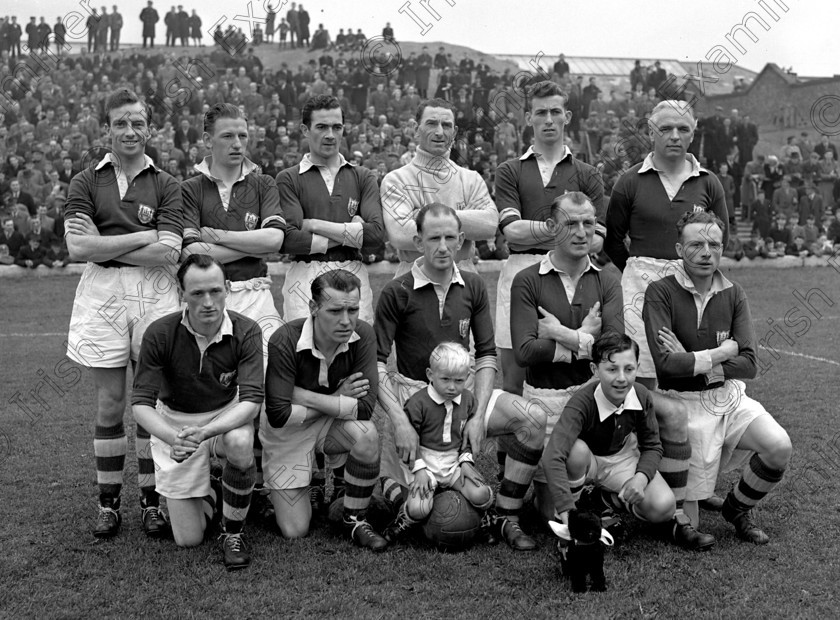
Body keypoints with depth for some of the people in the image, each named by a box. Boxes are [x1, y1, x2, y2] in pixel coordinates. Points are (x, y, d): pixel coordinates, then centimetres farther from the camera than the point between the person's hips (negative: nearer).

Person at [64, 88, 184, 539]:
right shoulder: (86, 182, 8)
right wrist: (143, 236, -7)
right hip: (101, 295, 0)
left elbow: (168, 252, -7)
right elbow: (77, 247, -5)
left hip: (154, 294, 0)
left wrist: (104, 245, -7)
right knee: (110, 403, 5)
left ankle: (151, 499, 15)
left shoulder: (165, 185, 6)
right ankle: (108, 500, 17)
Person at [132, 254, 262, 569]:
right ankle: (212, 494, 33)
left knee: (239, 443, -39)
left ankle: (233, 533, -12)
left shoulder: (245, 331, -19)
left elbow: (251, 400, -25)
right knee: (187, 539, -4)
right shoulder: (159, 334, -19)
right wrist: (173, 438, -39)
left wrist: (204, 432, -42)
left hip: (227, 417, 0)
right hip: (174, 423, 0)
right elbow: (141, 402, -18)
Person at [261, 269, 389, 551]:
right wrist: (335, 400, -20)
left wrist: (305, 396, -26)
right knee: (295, 531, -3)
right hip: (287, 432, -2)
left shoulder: (362, 335, -19)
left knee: (366, 433, -33)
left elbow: (365, 407, -24)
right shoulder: (285, 342, -27)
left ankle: (354, 520, -9)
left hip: (333, 423, 2)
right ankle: (279, 487, 32)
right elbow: (278, 414, -27)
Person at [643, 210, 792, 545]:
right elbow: (666, 363, -22)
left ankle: (736, 507, 8)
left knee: (779, 447, -22)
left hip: (730, 396, 4)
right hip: (685, 404, -4)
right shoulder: (660, 292, -12)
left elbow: (748, 363, -6)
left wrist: (695, 363, -17)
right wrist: (721, 353, -11)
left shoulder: (733, 294, 2)